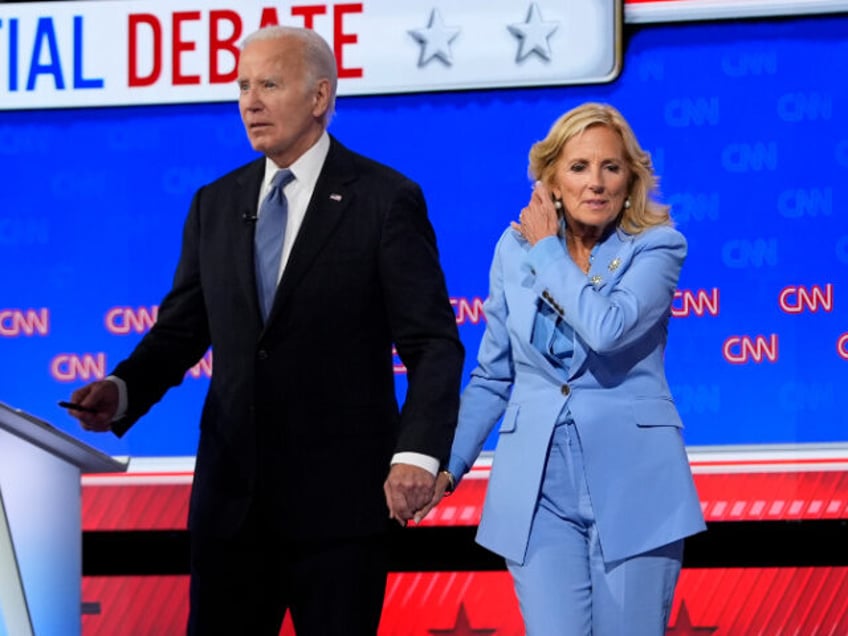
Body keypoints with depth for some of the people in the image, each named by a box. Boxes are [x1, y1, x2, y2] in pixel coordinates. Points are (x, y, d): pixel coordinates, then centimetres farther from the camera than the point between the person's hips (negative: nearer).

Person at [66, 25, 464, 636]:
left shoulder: (387, 199, -5)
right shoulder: (215, 205, 11)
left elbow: (433, 343, -8)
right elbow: (182, 327, 12)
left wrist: (417, 453, -22)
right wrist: (124, 391, -9)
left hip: (338, 494, -4)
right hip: (232, 492, 5)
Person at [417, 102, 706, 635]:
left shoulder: (657, 246, -3)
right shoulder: (515, 250, 7)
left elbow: (607, 327, -22)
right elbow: (492, 377, 15)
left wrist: (548, 251, -9)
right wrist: (448, 465, 6)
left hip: (633, 484, -2)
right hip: (539, 487, 2)